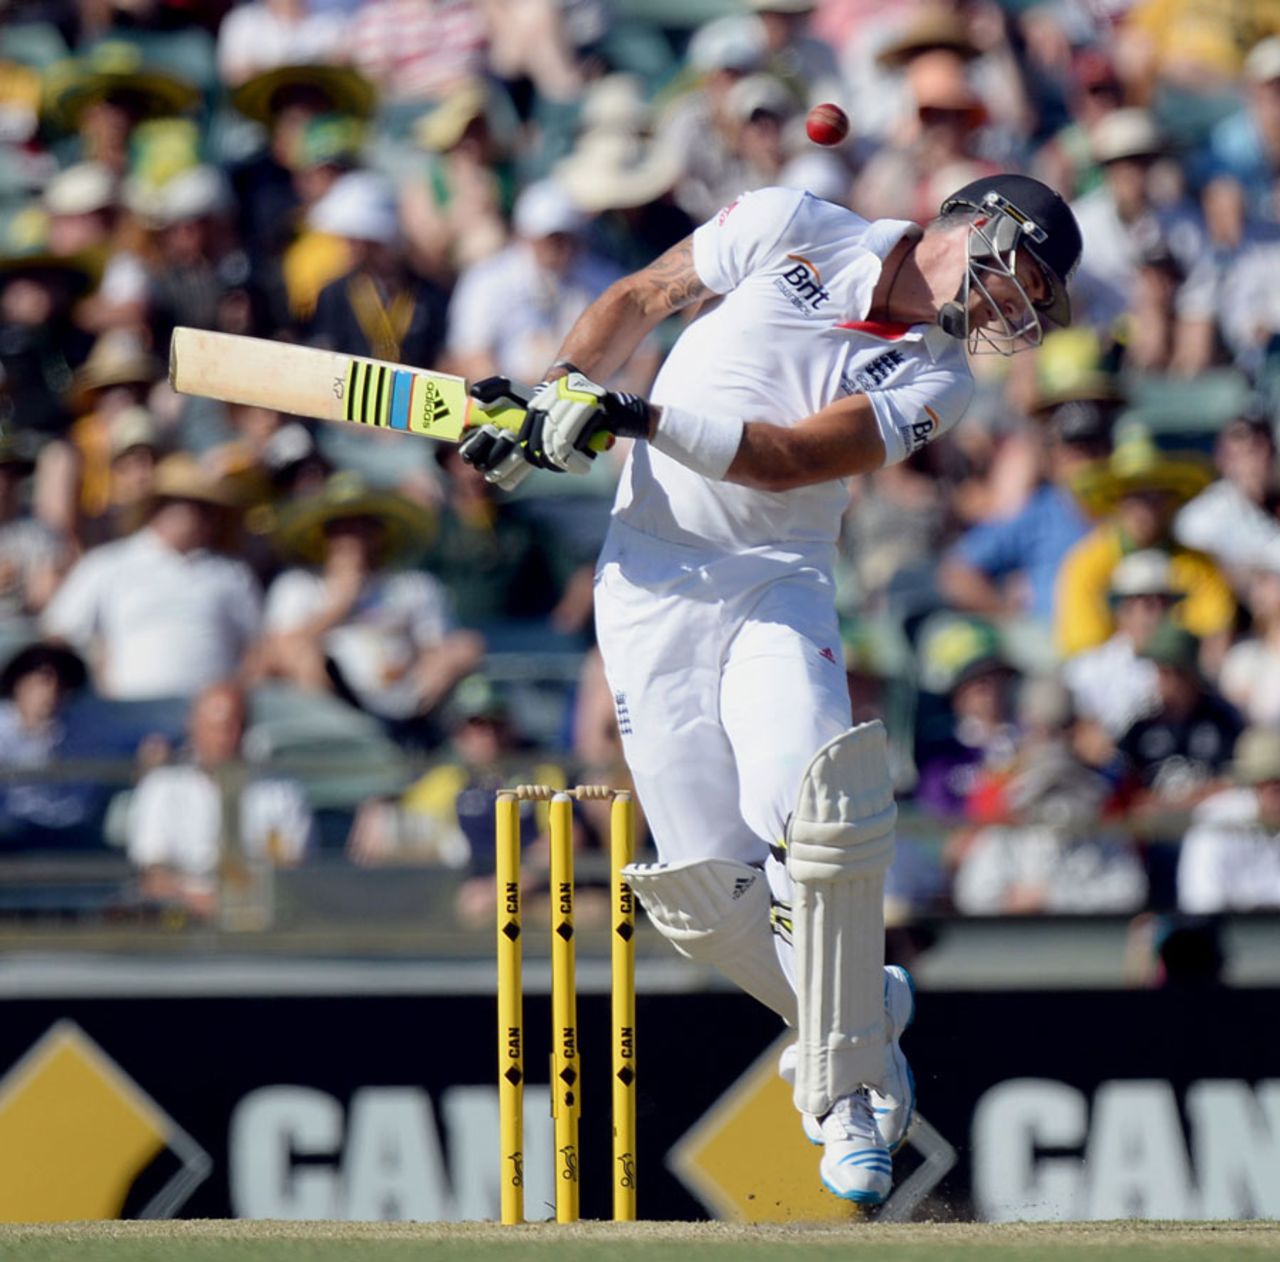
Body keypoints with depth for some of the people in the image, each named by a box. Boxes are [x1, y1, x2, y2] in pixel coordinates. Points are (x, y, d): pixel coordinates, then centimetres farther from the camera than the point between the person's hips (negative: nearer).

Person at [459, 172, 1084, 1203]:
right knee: (707, 892, -8)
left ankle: (851, 1090, -11)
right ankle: (860, 1011, 19)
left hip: (778, 587, 0)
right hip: (650, 578, 0)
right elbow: (639, 300, 13)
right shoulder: (796, 231, 1)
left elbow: (787, 459, -13)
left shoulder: (938, 383, 1)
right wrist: (560, 393, -3)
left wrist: (631, 418, -23)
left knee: (826, 826, -25)